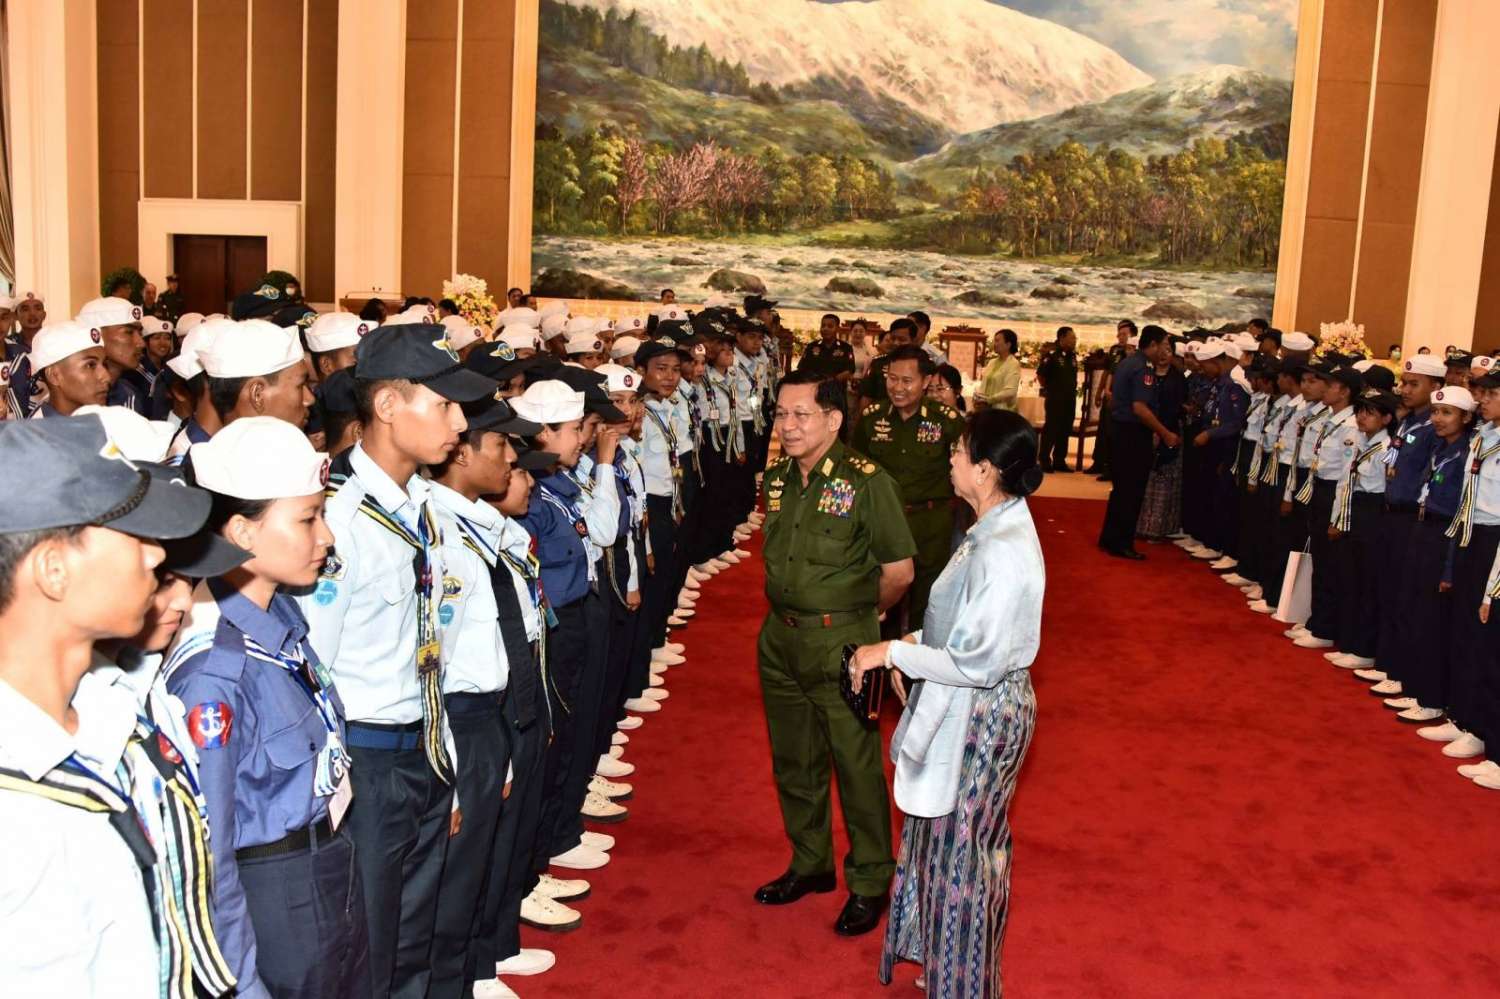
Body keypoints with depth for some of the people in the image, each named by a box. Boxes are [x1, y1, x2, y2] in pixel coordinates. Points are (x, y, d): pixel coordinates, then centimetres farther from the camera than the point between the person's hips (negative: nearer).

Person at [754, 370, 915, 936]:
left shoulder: (867, 482, -15)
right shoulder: (776, 478, 3)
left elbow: (899, 572, -9)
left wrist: (855, 615, 3)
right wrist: (791, 611, 10)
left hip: (842, 641, -6)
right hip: (780, 636, 6)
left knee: (857, 765, 4)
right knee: (793, 761, 17)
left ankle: (869, 884, 21)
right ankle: (810, 864, 36)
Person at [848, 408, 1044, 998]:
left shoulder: (1003, 553, -29)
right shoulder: (998, 527, 2)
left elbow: (978, 662, -28)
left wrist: (892, 652, -19)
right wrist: (911, 647, 4)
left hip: (981, 716, -10)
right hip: (968, 708, 10)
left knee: (960, 848, 8)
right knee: (958, 842, 23)